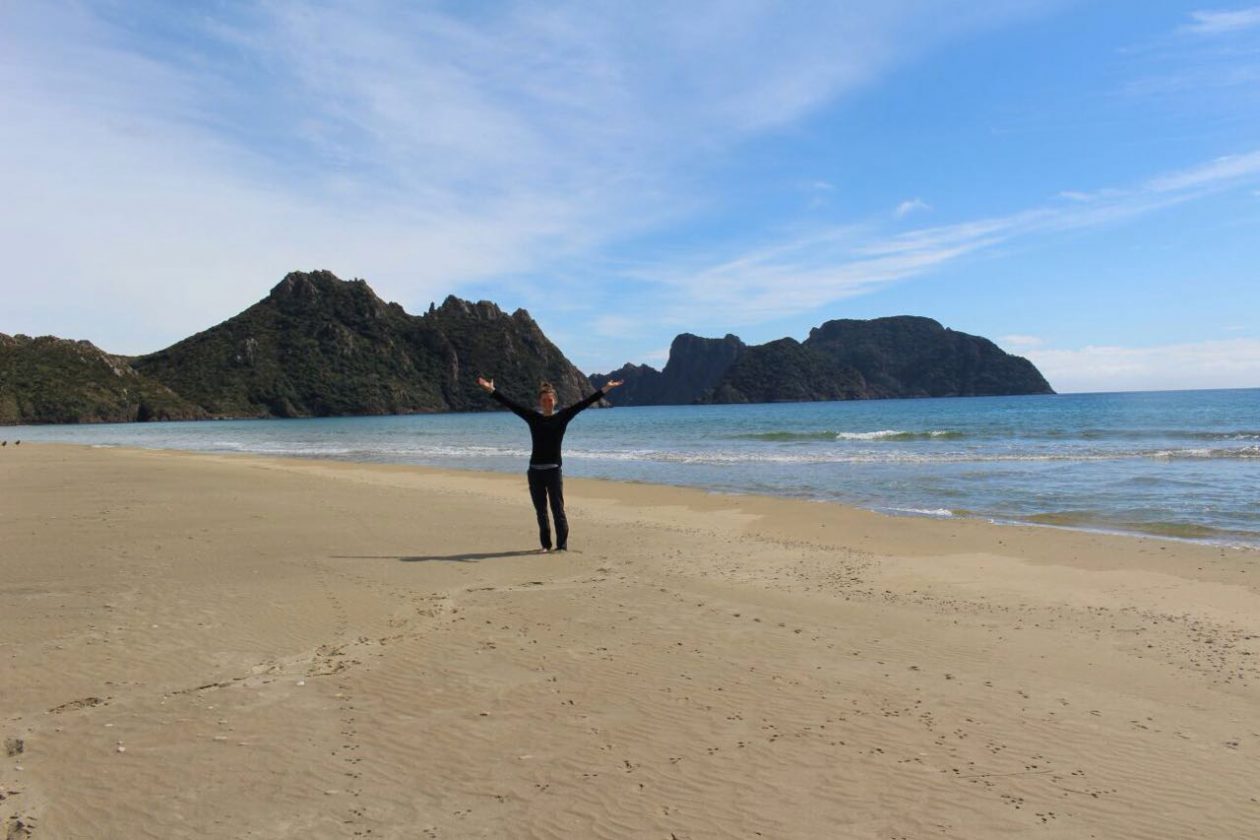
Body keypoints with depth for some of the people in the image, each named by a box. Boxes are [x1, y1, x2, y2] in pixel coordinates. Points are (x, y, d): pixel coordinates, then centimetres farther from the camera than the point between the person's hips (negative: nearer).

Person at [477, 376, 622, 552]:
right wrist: (491, 390, 1)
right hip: (535, 471, 3)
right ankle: (545, 544, 20)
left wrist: (605, 389, -8)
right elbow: (511, 404, 5)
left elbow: (582, 404, -3)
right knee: (541, 511, 10)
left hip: (554, 470, -3)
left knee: (558, 509, -4)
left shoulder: (562, 417, 2)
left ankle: (562, 546, -1)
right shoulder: (533, 417, 6)